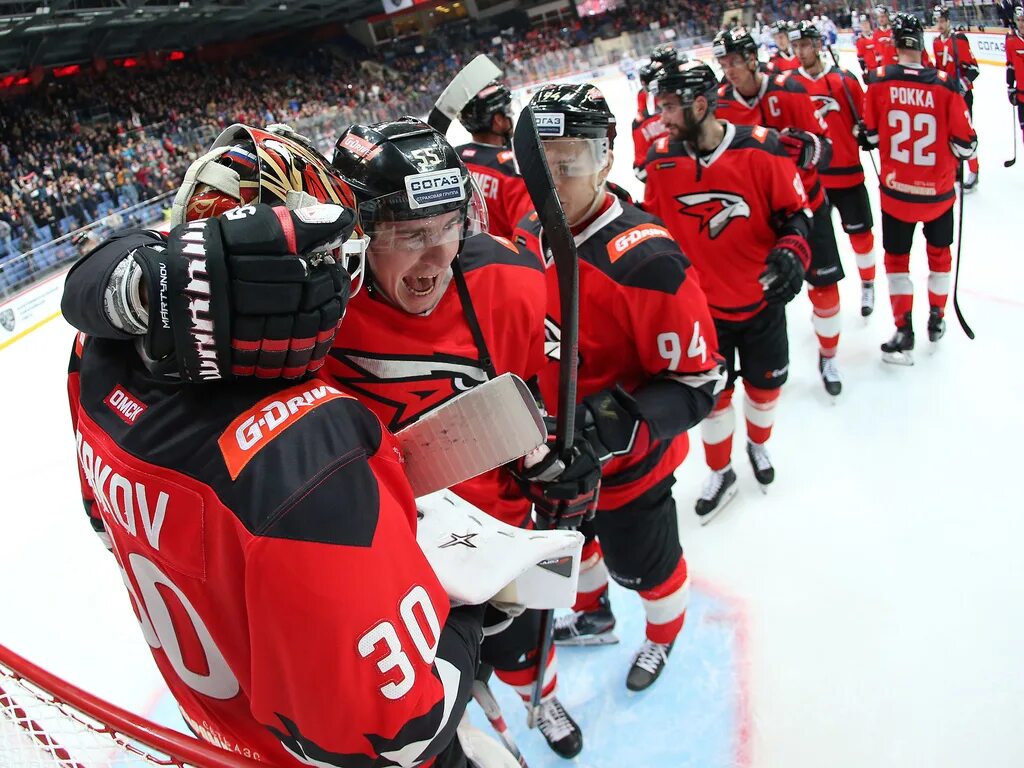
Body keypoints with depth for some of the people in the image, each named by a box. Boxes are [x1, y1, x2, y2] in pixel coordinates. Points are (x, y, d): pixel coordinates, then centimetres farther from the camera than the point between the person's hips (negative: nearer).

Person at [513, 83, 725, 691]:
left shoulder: (645, 260, -33)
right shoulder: (528, 234, -9)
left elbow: (700, 380, -26)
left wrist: (624, 421, -39)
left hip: (627, 465, -6)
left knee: (643, 565, 19)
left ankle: (664, 635, 54)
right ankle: (593, 616, 62)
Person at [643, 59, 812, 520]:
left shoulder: (760, 148, -18)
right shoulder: (661, 159, -9)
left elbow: (794, 211, -9)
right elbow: (653, 224, 5)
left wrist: (792, 251, -27)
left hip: (761, 300, -1)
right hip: (700, 306, 1)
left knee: (765, 384, 17)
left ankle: (758, 444, 49)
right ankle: (720, 474, 34)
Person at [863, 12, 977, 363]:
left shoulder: (878, 80, -12)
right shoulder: (945, 84, -14)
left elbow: (870, 134, -1)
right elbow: (965, 143, -9)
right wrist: (959, 154, 13)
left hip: (896, 190, 0)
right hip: (938, 190, 0)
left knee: (896, 257, 12)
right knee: (939, 252, 22)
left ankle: (904, 331, 6)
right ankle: (937, 319, 34)